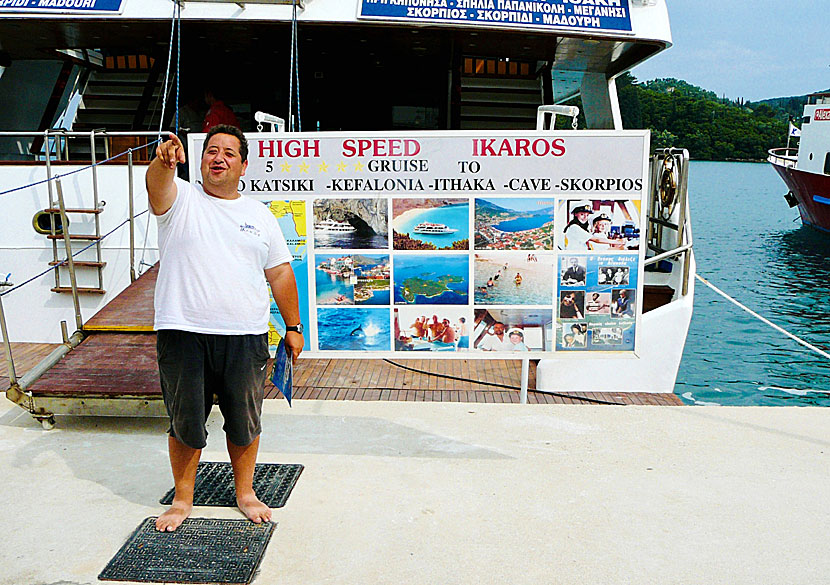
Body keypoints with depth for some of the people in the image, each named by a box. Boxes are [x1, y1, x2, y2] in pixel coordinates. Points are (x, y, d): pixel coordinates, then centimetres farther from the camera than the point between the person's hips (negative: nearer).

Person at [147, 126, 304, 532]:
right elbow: (157, 184, -22)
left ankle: (245, 494, 32)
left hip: (246, 336, 2)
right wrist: (164, 161, -46)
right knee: (185, 422, 10)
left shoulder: (259, 214, 11)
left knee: (245, 421, 13)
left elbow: (280, 273, 13)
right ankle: (182, 499, 29)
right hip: (183, 333, -2)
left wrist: (293, 326, 10)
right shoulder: (181, 199, 2)